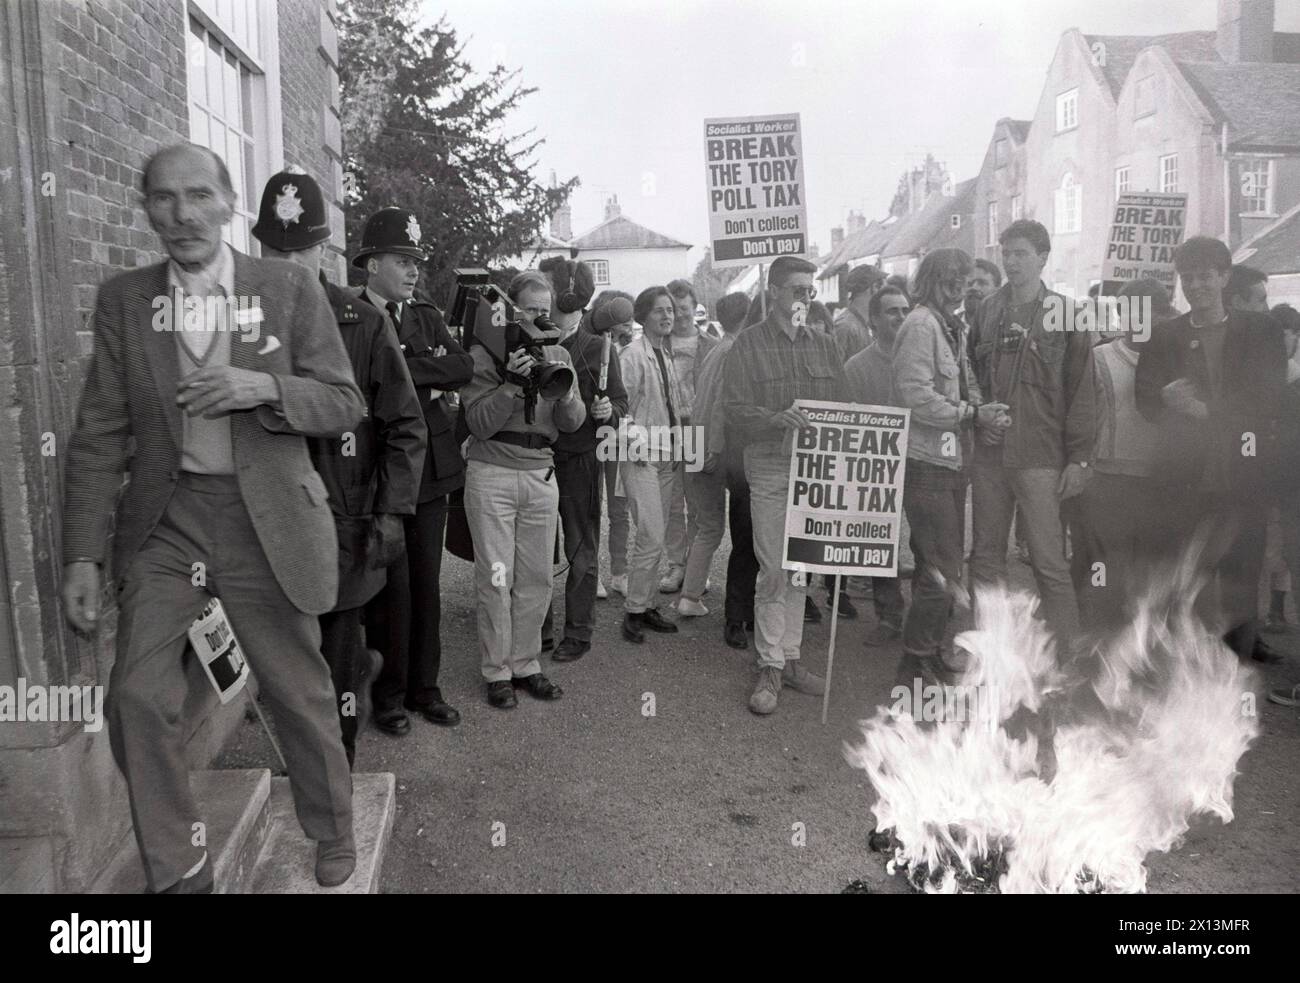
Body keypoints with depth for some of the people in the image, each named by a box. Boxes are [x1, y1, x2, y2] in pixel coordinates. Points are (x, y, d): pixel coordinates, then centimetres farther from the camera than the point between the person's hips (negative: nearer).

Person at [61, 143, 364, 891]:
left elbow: (346, 405, -1)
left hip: (267, 519, -2)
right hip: (163, 520, 2)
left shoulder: (292, 288, -2)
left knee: (300, 691, 9)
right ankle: (179, 873, 18)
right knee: (139, 696, -4)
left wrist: (266, 389, -20)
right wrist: (84, 554, -3)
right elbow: (99, 436, 3)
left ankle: (334, 836, 34)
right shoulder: (122, 300, 3)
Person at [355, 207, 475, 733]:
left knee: (427, 583, 10)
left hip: (430, 469, 5)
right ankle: (388, 696, 17)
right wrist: (427, 381, -10)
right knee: (392, 586, 1)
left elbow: (462, 367, -2)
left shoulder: (427, 316, 14)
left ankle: (424, 687, 23)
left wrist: (402, 368, -11)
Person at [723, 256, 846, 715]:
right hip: (770, 468, -4)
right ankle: (770, 666, 7)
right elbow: (735, 408, -8)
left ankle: (789, 659, 20)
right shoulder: (749, 344, 0)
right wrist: (778, 418, -24)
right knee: (773, 571, -3)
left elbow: (840, 407, 13)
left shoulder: (824, 345, 14)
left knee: (799, 569, 10)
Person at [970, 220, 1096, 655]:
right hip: (989, 454, 4)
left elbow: (1082, 388, -2)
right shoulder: (987, 310, 11)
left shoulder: (1064, 313, 0)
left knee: (1049, 561, -5)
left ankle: (1063, 655, 5)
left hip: (1040, 456, -4)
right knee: (986, 557, 10)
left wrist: (1079, 457, -8)